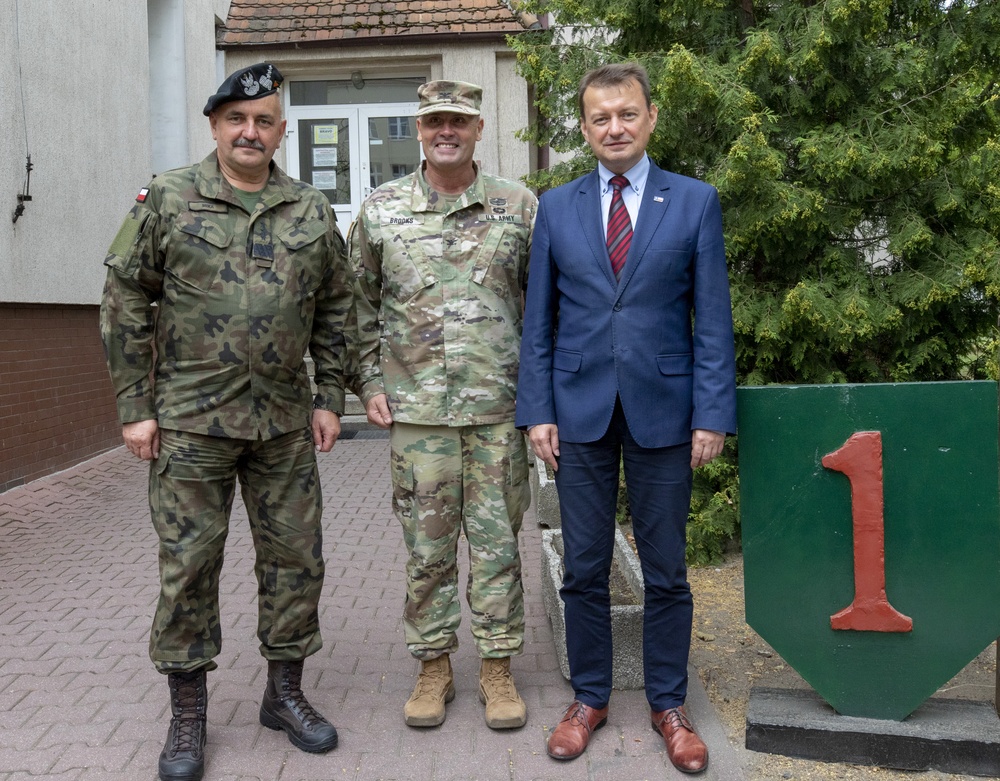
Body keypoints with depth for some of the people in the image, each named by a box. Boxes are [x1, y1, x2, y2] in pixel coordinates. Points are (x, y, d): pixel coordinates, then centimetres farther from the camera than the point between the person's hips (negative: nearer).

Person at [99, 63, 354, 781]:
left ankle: (285, 692, 27)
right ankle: (187, 715, 20)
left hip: (285, 423, 3)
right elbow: (126, 302, 1)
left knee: (296, 557, 8)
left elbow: (336, 309, 12)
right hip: (189, 421, -2)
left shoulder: (313, 212, 7)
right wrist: (134, 406, -3)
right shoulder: (168, 201, 1)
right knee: (188, 564, 4)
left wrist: (330, 398, 6)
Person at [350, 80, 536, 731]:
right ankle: (434, 666, 23)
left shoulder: (519, 206, 4)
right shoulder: (381, 210, 5)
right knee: (427, 543, 8)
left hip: (499, 406, 0)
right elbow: (362, 307, 11)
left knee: (496, 538, 6)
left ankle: (498, 668, 20)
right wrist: (370, 384, 4)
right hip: (416, 407, 1)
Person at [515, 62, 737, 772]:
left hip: (663, 412, -1)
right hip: (580, 412, 1)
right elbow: (538, 317, 7)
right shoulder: (557, 207, 7)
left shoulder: (696, 202, 3)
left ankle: (669, 704, 27)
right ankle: (589, 698, 27)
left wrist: (713, 414, -6)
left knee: (666, 570, 9)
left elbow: (713, 317, 0)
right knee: (584, 568, 9)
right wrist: (537, 410, 0)